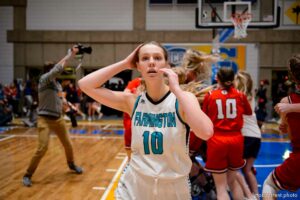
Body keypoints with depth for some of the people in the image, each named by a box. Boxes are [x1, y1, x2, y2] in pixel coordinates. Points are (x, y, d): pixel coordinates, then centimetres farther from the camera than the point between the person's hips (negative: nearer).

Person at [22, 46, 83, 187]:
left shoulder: (57, 83, 9)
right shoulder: (44, 79, -13)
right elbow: (58, 68, -24)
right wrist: (70, 54, -19)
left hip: (58, 118, 7)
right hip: (45, 119, -7)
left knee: (67, 144, 15)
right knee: (42, 147, -15)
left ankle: (71, 164, 42)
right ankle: (27, 175, 2)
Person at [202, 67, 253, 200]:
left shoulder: (210, 95, -1)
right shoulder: (240, 95, 4)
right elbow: (249, 112, 21)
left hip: (217, 140, -3)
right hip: (236, 139, 3)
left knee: (221, 187, 4)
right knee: (233, 182, 22)